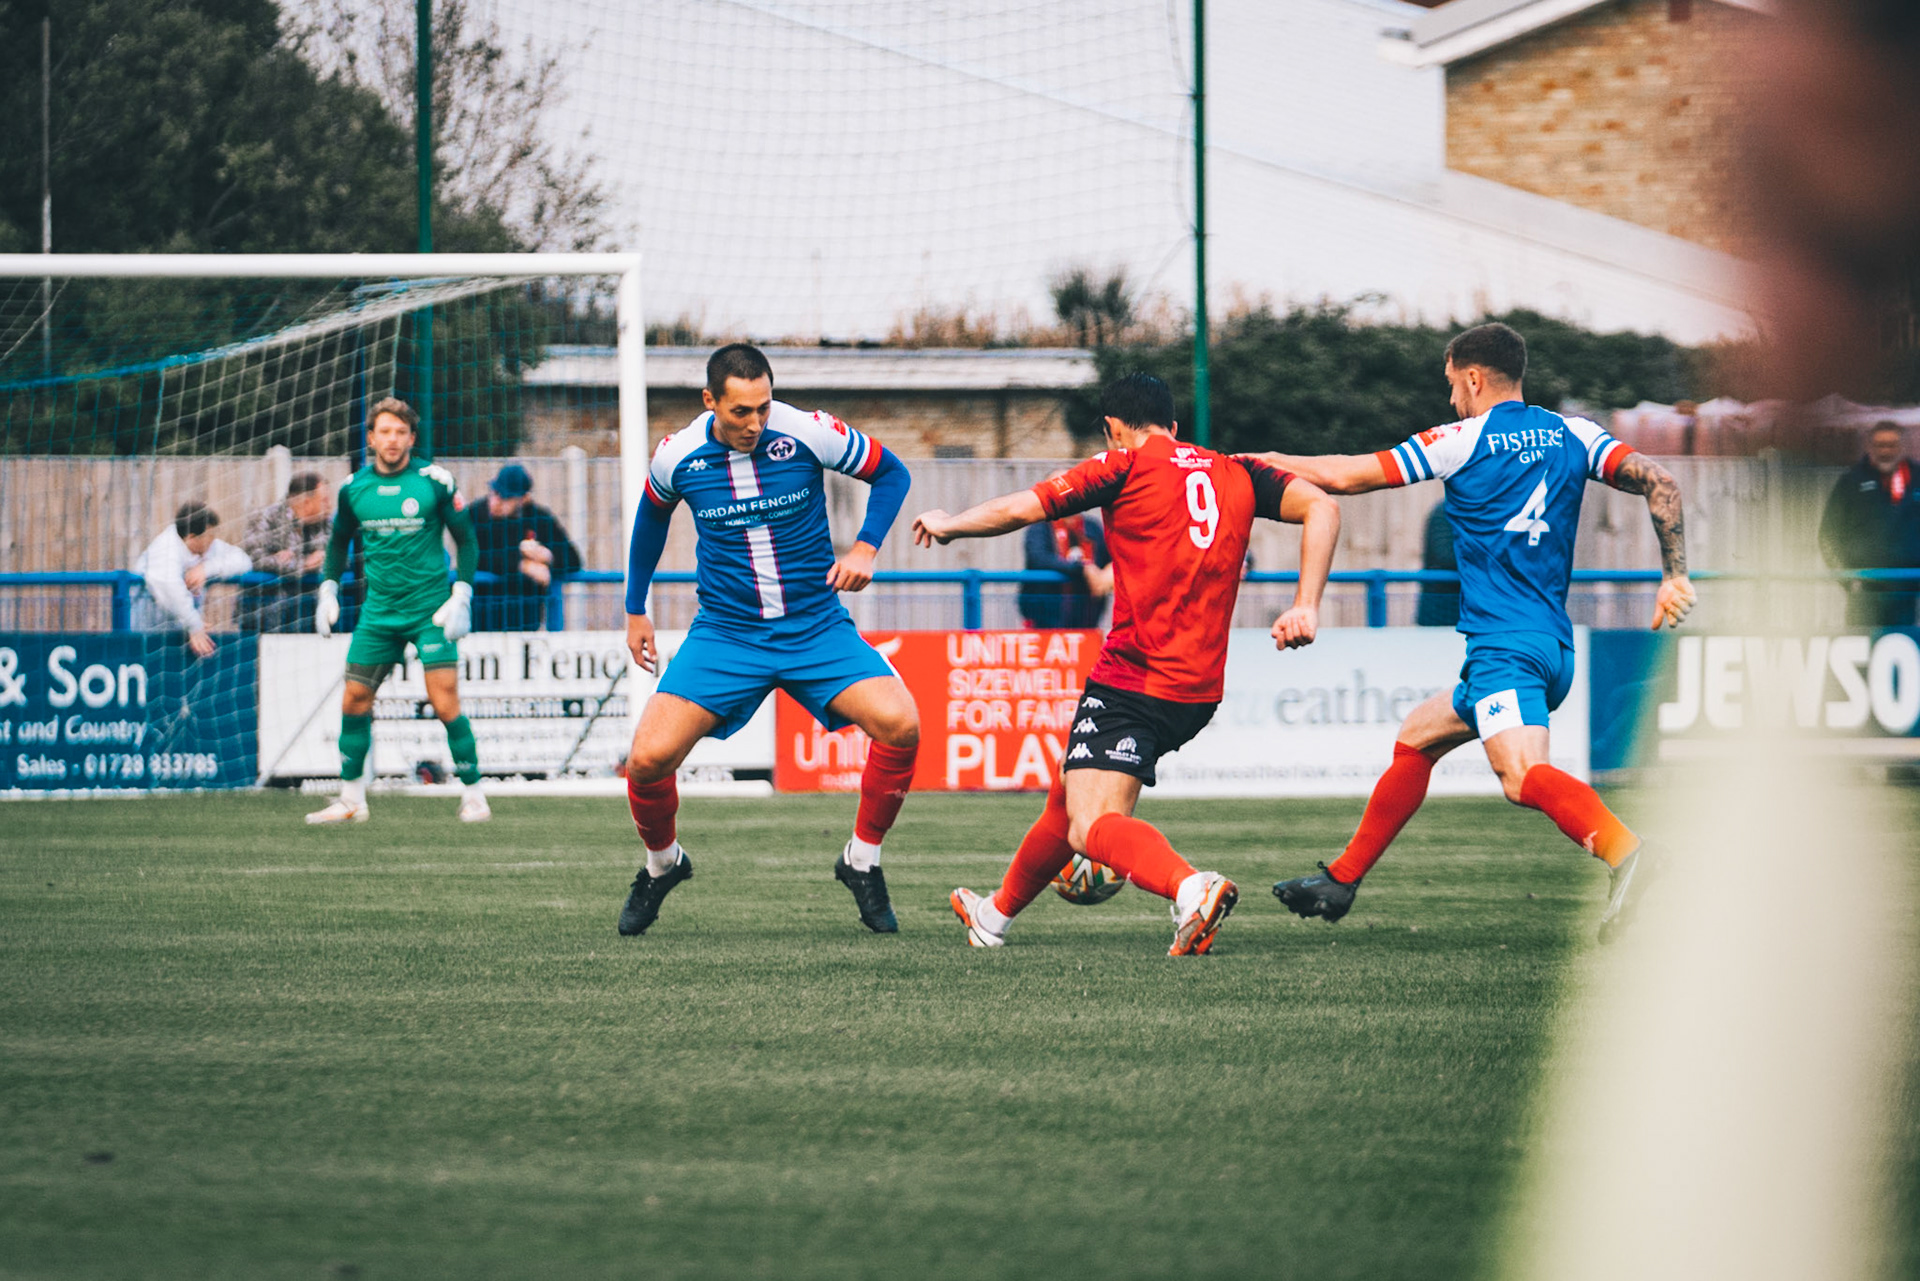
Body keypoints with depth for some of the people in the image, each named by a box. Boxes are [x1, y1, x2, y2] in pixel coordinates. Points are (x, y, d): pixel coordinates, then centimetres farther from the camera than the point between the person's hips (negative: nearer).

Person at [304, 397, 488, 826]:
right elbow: (340, 541, 19)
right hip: (379, 610, 4)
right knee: (354, 701, 3)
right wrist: (328, 589, 8)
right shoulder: (354, 488, 3)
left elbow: (466, 539, 0)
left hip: (430, 609, -4)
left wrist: (461, 597, -8)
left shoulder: (434, 481, -7)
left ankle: (473, 795, -2)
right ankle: (351, 800, 16)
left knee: (444, 702, -13)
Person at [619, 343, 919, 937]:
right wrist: (636, 609, 22)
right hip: (725, 635, 1)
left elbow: (890, 473, 4)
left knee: (900, 725, -24)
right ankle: (661, 865, 17)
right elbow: (652, 516, 16)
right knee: (649, 757, -17)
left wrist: (864, 548, -10)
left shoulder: (808, 433, -13)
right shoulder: (677, 456, -8)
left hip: (816, 628, -1)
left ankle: (862, 861, 1)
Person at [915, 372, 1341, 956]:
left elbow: (1019, 509, -3)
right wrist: (1306, 608, -3)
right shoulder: (1238, 474, 12)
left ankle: (1190, 887, -45)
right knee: (1069, 796, 26)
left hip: (1131, 682, -7)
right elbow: (1321, 508, 1)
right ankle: (997, 915, 43)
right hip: (1200, 689, 7)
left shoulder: (1125, 466, -2)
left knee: (1092, 829, -17)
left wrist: (948, 525, 16)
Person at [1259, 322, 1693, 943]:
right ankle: (1340, 881, 31)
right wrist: (1674, 576, 3)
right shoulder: (1572, 436, 12)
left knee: (1522, 775, -30)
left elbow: (1348, 475, 4)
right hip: (1555, 645, 8)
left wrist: (1269, 460, 20)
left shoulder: (1461, 441, -2)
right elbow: (1658, 482, 0)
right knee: (1416, 738, 24)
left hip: (1503, 647, -8)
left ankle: (1626, 852, -55)